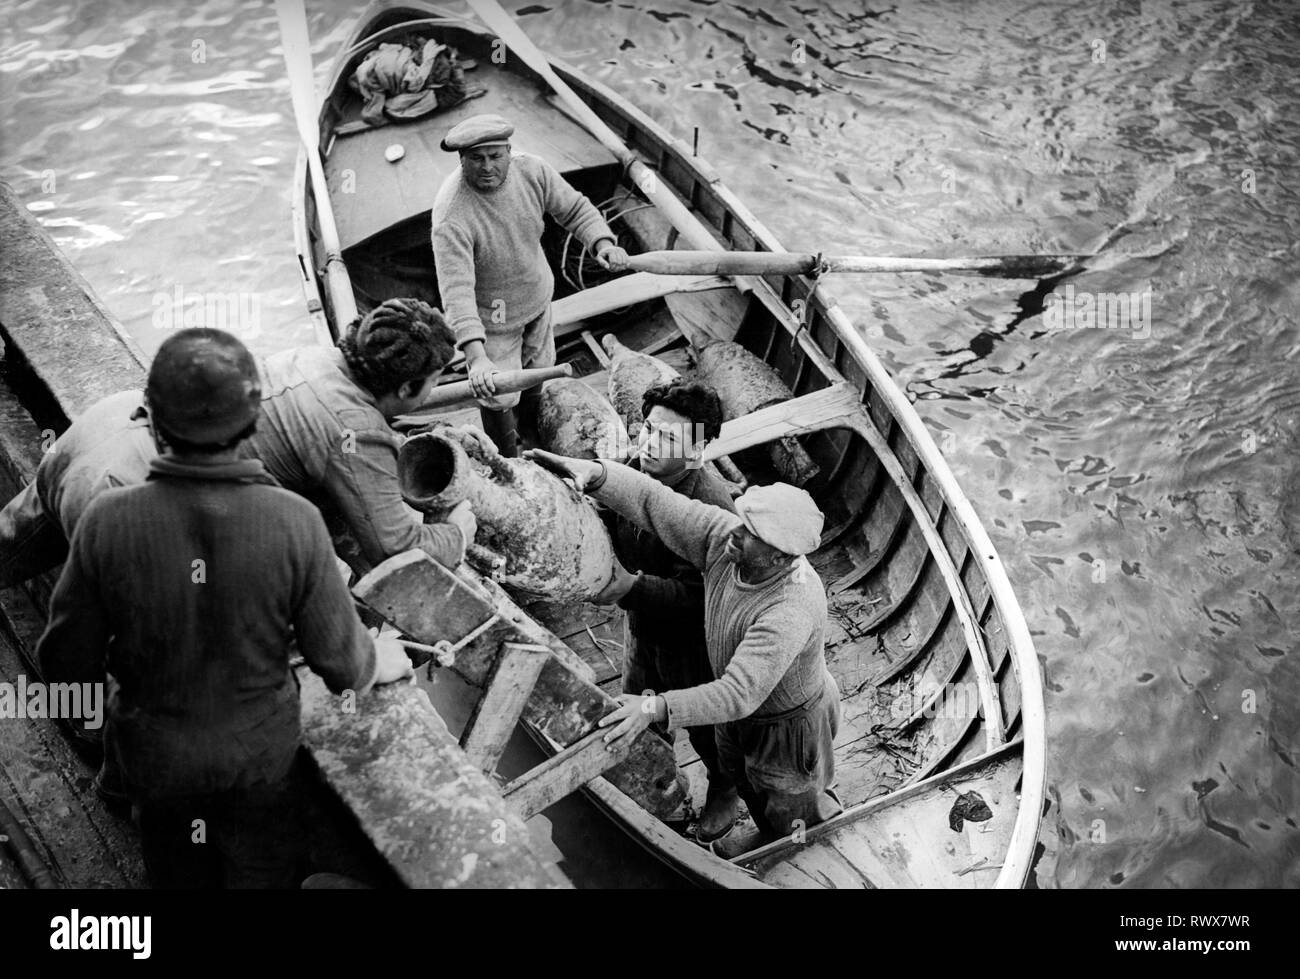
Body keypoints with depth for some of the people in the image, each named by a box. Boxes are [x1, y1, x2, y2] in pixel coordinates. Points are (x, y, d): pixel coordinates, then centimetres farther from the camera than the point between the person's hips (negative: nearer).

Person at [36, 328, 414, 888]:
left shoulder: (107, 523, -26)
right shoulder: (294, 522, -27)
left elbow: (68, 663, -14)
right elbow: (339, 659, -16)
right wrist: (383, 664, 7)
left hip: (154, 752, 1)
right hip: (261, 752, -1)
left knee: (179, 871, 29)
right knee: (264, 870, 26)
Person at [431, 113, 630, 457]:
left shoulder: (531, 170, -19)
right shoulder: (451, 216, -37)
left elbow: (574, 208, -5)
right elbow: (456, 290, -42)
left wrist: (603, 242, -26)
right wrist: (476, 356, -53)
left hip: (537, 297, 6)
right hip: (492, 316, -6)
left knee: (539, 370, 27)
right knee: (500, 397, 5)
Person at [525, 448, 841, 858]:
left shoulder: (792, 611, -45)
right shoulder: (724, 537, -25)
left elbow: (738, 694, -47)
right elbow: (653, 502, -23)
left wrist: (656, 708, -55)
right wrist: (593, 472, -38)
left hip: (790, 722, -7)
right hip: (744, 702, 7)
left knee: (793, 812, 20)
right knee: (741, 776, 34)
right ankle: (769, 834, 65)